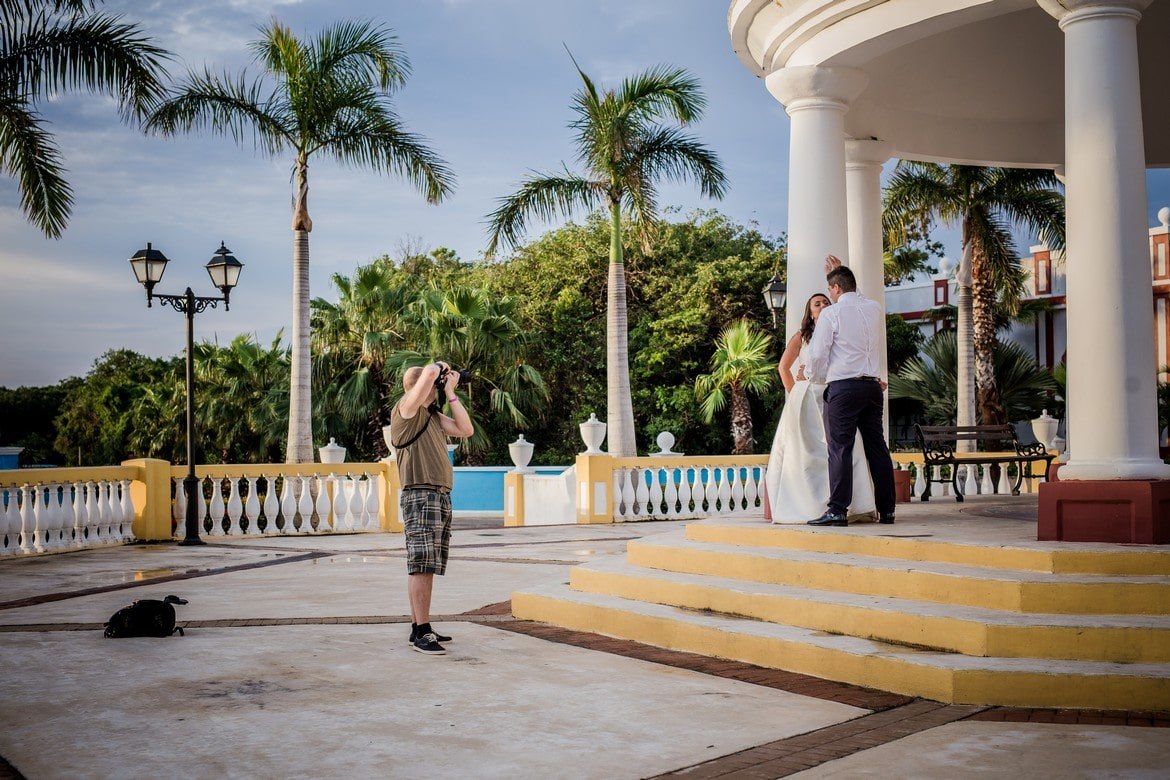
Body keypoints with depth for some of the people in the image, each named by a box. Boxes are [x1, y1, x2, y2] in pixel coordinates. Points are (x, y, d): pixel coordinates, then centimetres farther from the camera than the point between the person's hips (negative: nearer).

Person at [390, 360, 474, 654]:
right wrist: (440, 367, 3)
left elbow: (466, 430, 15)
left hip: (441, 496, 9)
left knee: (428, 567, 10)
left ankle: (420, 627, 15)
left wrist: (451, 393, 15)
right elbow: (429, 373, -20)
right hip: (420, 496, -9)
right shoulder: (406, 410, -6)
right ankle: (422, 633, -9)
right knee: (421, 565, -9)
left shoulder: (433, 415, 20)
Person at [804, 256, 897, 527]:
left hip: (843, 386, -6)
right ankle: (886, 510, 10)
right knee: (877, 447, 8)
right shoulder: (874, 308, 11)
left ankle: (837, 511, -11)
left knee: (840, 449, -7)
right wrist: (838, 273, 42)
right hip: (873, 385, 6)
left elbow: (817, 354, -5)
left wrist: (812, 375, 15)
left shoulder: (831, 314, -5)